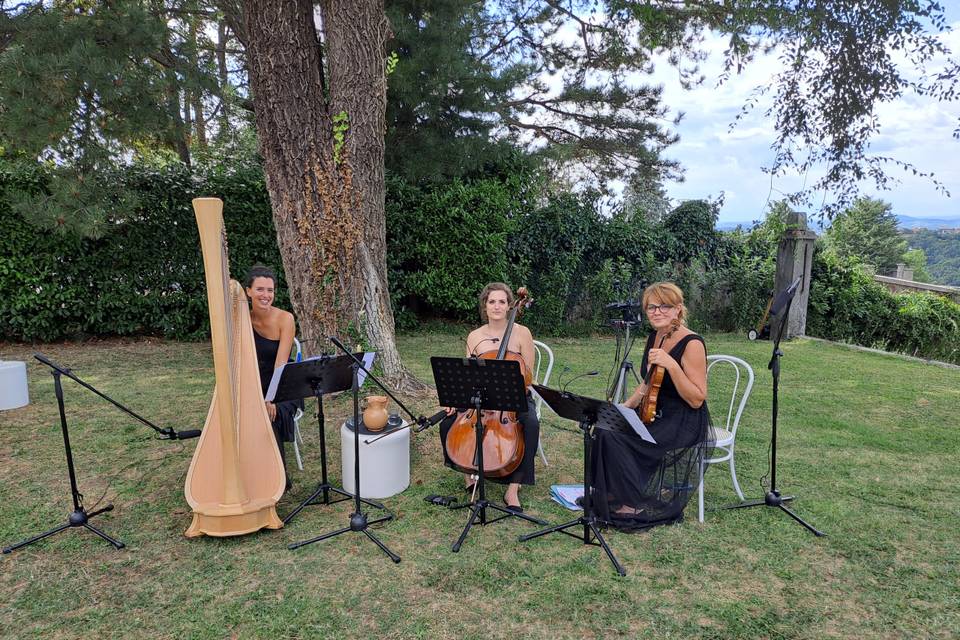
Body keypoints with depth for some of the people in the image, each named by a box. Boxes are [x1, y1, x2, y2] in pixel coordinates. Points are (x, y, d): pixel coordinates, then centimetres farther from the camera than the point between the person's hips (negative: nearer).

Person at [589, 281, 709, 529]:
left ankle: (637, 505, -5)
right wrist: (625, 407, 2)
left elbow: (696, 400, -21)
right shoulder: (654, 337, 7)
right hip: (655, 415, 8)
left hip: (684, 425, -8)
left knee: (615, 439, -23)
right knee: (606, 428, -14)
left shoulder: (692, 344, -17)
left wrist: (671, 365, -30)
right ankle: (611, 494, 0)